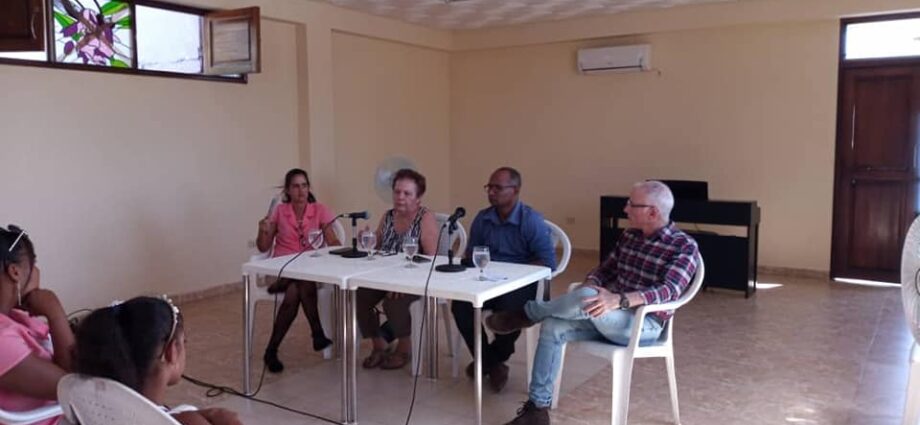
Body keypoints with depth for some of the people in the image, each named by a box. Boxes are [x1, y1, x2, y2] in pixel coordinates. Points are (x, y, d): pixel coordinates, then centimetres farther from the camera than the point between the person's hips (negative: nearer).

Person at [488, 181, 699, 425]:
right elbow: (606, 269, 17)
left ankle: (527, 314, -6)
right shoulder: (630, 236, 10)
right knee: (553, 327, -15)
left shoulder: (683, 246, -11)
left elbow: (669, 290, -25)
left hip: (644, 325, -7)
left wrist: (620, 300, -42)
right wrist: (590, 285, -9)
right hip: (608, 318, 7)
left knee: (585, 299, -33)